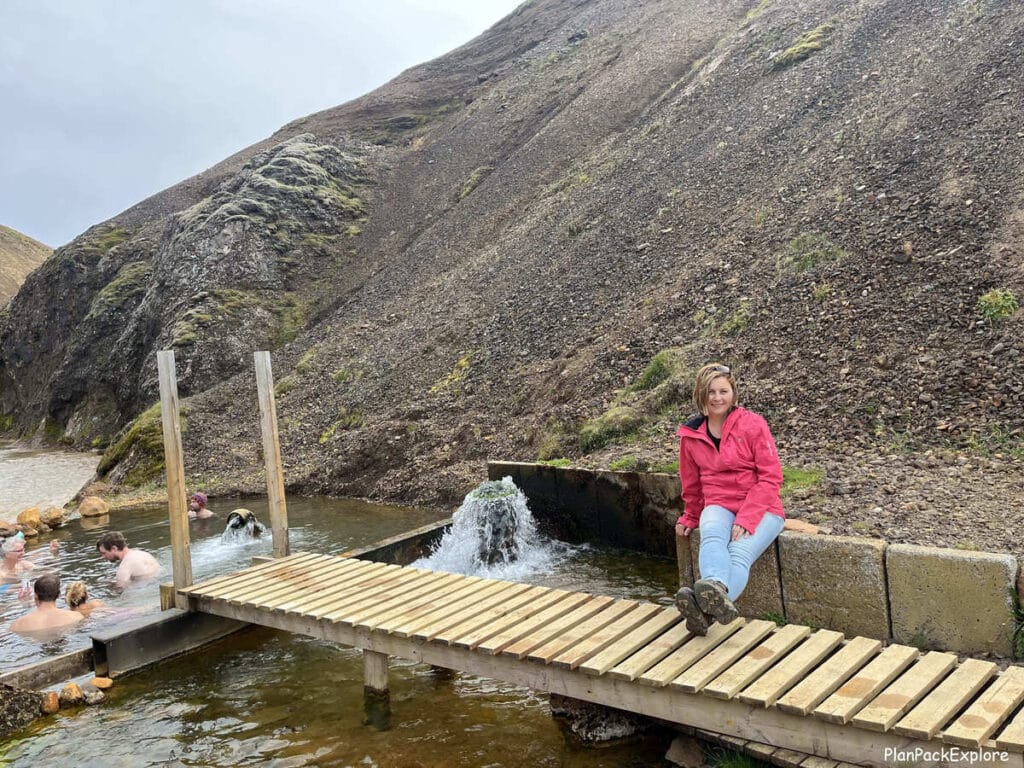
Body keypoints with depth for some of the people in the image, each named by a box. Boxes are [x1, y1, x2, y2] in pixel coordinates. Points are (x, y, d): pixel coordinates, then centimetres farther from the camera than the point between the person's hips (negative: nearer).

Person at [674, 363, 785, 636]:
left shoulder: (753, 424, -5)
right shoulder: (690, 434, 7)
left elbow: (771, 477, -9)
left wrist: (746, 519, -18)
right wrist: (690, 518, 29)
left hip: (760, 509, -2)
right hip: (719, 506, 2)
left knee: (740, 552, -32)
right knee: (712, 534, -34)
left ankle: (706, 611, -57)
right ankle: (718, 594, -63)